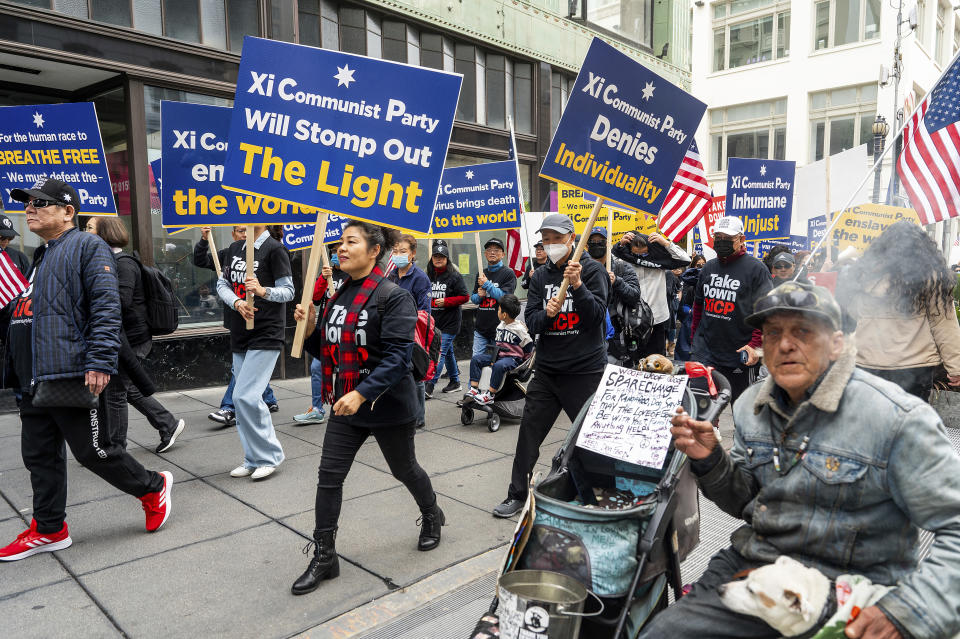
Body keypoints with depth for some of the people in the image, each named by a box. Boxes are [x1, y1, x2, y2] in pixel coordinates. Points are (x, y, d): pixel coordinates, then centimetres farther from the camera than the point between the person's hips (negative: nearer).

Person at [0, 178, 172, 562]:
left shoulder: (87, 247, -6)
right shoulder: (39, 257, 22)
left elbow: (106, 307, -17)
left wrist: (100, 362, -25)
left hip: (73, 375, -9)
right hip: (34, 380, 9)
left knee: (92, 451, -2)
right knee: (39, 457, 13)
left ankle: (153, 488, 18)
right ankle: (48, 530, 26)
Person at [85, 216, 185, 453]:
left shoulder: (123, 263, -15)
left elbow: (121, 301, -25)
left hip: (132, 340, -9)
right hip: (123, 338, 9)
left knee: (115, 393, 0)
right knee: (130, 390, 16)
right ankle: (169, 425, 26)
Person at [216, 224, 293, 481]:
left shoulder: (274, 249, -8)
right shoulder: (234, 248, 14)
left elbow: (288, 291, -8)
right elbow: (222, 284, 12)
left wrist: (264, 291, -27)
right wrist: (237, 302, -8)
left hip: (266, 335, -7)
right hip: (240, 334, 8)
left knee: (246, 396, -14)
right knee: (246, 398, 11)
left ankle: (268, 456, 2)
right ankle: (254, 459, 22)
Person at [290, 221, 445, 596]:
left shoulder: (393, 296, -15)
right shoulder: (339, 296, 8)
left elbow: (397, 356, -23)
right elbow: (326, 352, 13)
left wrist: (363, 393, -31)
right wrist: (310, 328, -6)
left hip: (388, 405, -6)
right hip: (345, 404, 6)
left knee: (404, 469, 15)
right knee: (329, 477, 2)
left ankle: (432, 516, 44)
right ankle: (324, 557, 15)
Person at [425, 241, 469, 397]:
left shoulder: (455, 276, -8)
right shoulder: (429, 276, 9)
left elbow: (464, 297, -9)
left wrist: (445, 301, -16)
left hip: (450, 321, -6)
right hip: (435, 320, 6)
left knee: (441, 352, -10)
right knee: (448, 351, 15)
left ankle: (429, 386, -11)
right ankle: (455, 382, 27)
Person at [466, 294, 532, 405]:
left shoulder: (519, 329, -13)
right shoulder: (500, 326, 11)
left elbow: (528, 347, -7)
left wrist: (521, 361, -4)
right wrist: (494, 358, 13)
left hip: (513, 358, -8)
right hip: (499, 355, 8)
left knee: (499, 366, -38)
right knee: (476, 359, -5)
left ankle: (489, 395, -30)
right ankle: (474, 389, -11)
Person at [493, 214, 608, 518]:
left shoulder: (592, 270, -4)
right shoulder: (540, 276, 9)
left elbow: (597, 316, -13)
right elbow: (531, 323, 3)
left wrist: (577, 285, -25)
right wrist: (547, 313, -18)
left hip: (585, 370, -4)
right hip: (547, 370, 5)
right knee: (529, 433, 7)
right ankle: (517, 495, 22)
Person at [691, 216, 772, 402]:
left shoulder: (756, 268, -6)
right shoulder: (708, 268, 11)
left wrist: (755, 344, -17)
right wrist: (694, 334, 16)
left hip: (739, 354, -4)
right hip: (705, 353, 4)